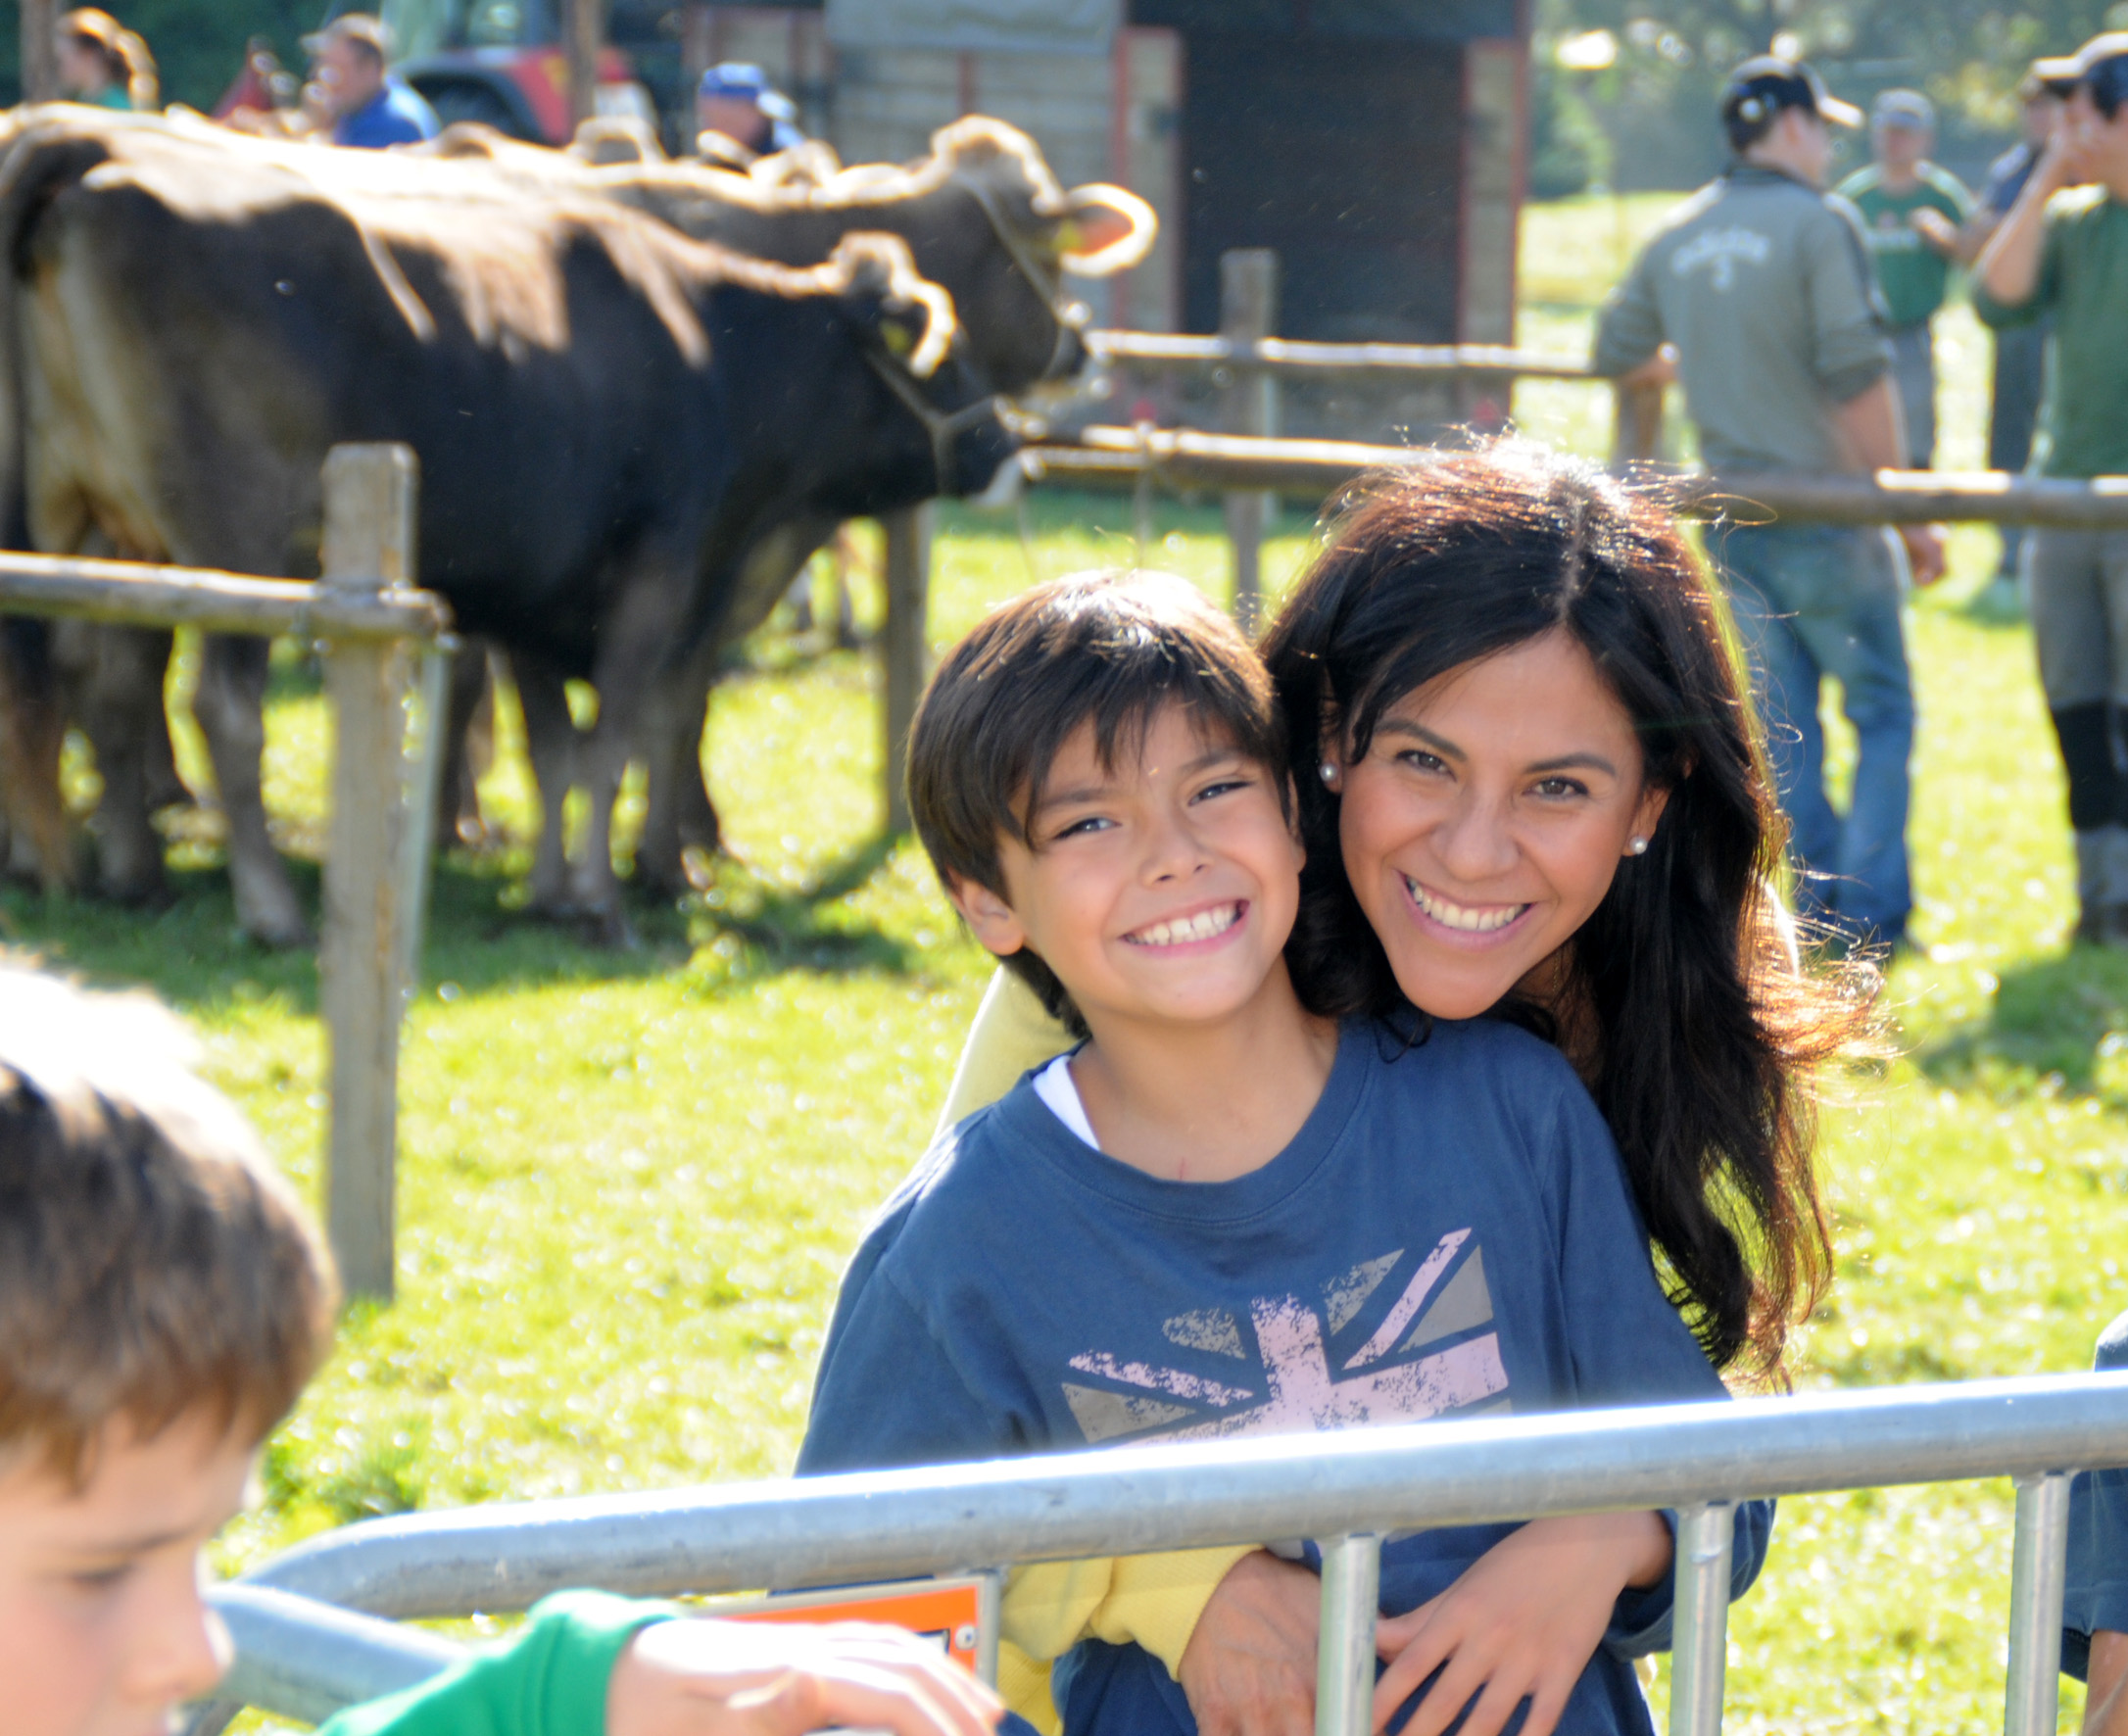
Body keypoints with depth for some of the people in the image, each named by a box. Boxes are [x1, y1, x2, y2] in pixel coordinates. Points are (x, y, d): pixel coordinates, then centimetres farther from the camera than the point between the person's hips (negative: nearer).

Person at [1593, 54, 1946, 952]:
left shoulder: (1674, 238, 8)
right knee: (1882, 711, 4)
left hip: (1735, 527, 6)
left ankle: (1822, 909, 12)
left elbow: (1616, 356, 18)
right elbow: (1858, 378, -17)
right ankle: (1871, 917, -3)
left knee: (1783, 727, 12)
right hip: (1825, 511, -6)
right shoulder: (1817, 222, -11)